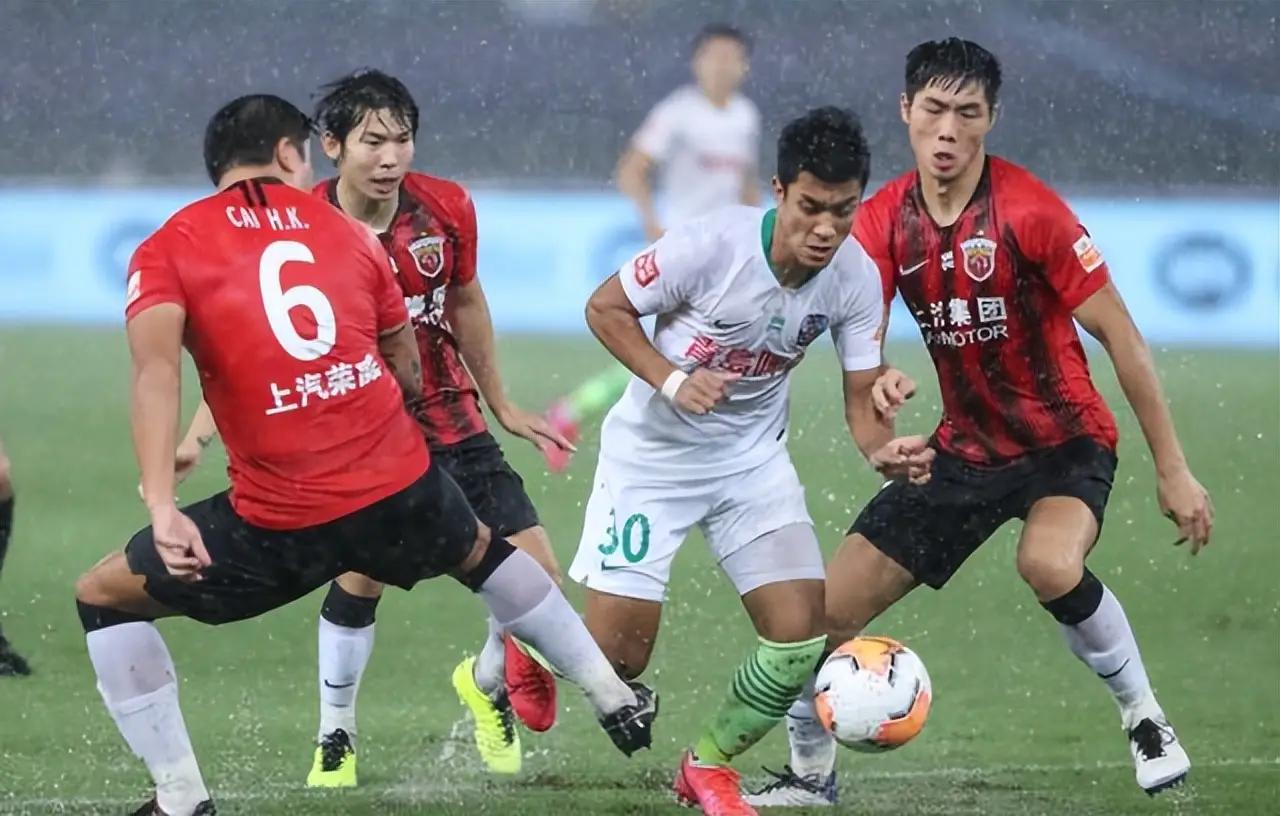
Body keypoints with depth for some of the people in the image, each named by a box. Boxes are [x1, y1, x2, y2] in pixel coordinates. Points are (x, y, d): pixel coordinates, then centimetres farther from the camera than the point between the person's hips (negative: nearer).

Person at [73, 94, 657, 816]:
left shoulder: (166, 251, 2)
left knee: (104, 596, 16)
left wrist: (162, 506, -25)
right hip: (403, 490, 3)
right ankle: (616, 700, 48)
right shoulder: (347, 233, 12)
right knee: (480, 550, 37)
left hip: (279, 524, -3)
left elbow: (156, 367, -16)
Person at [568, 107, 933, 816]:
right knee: (617, 657, -6)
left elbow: (861, 400, -7)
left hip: (753, 458, 4)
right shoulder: (713, 243, -26)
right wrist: (672, 381, -28)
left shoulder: (856, 279, -14)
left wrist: (885, 451, -29)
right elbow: (604, 308, -14)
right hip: (652, 455, -4)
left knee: (801, 635, -10)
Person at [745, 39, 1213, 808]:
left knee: (1049, 563, -38)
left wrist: (1173, 469, -15)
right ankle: (811, 775, 26)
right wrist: (879, 381, -31)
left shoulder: (1030, 211, -19)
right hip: (966, 449, 5)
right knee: (827, 609, 0)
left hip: (1065, 442, -5)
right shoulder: (882, 223, -5)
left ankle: (1147, 722, -13)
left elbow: (1121, 337, -15)